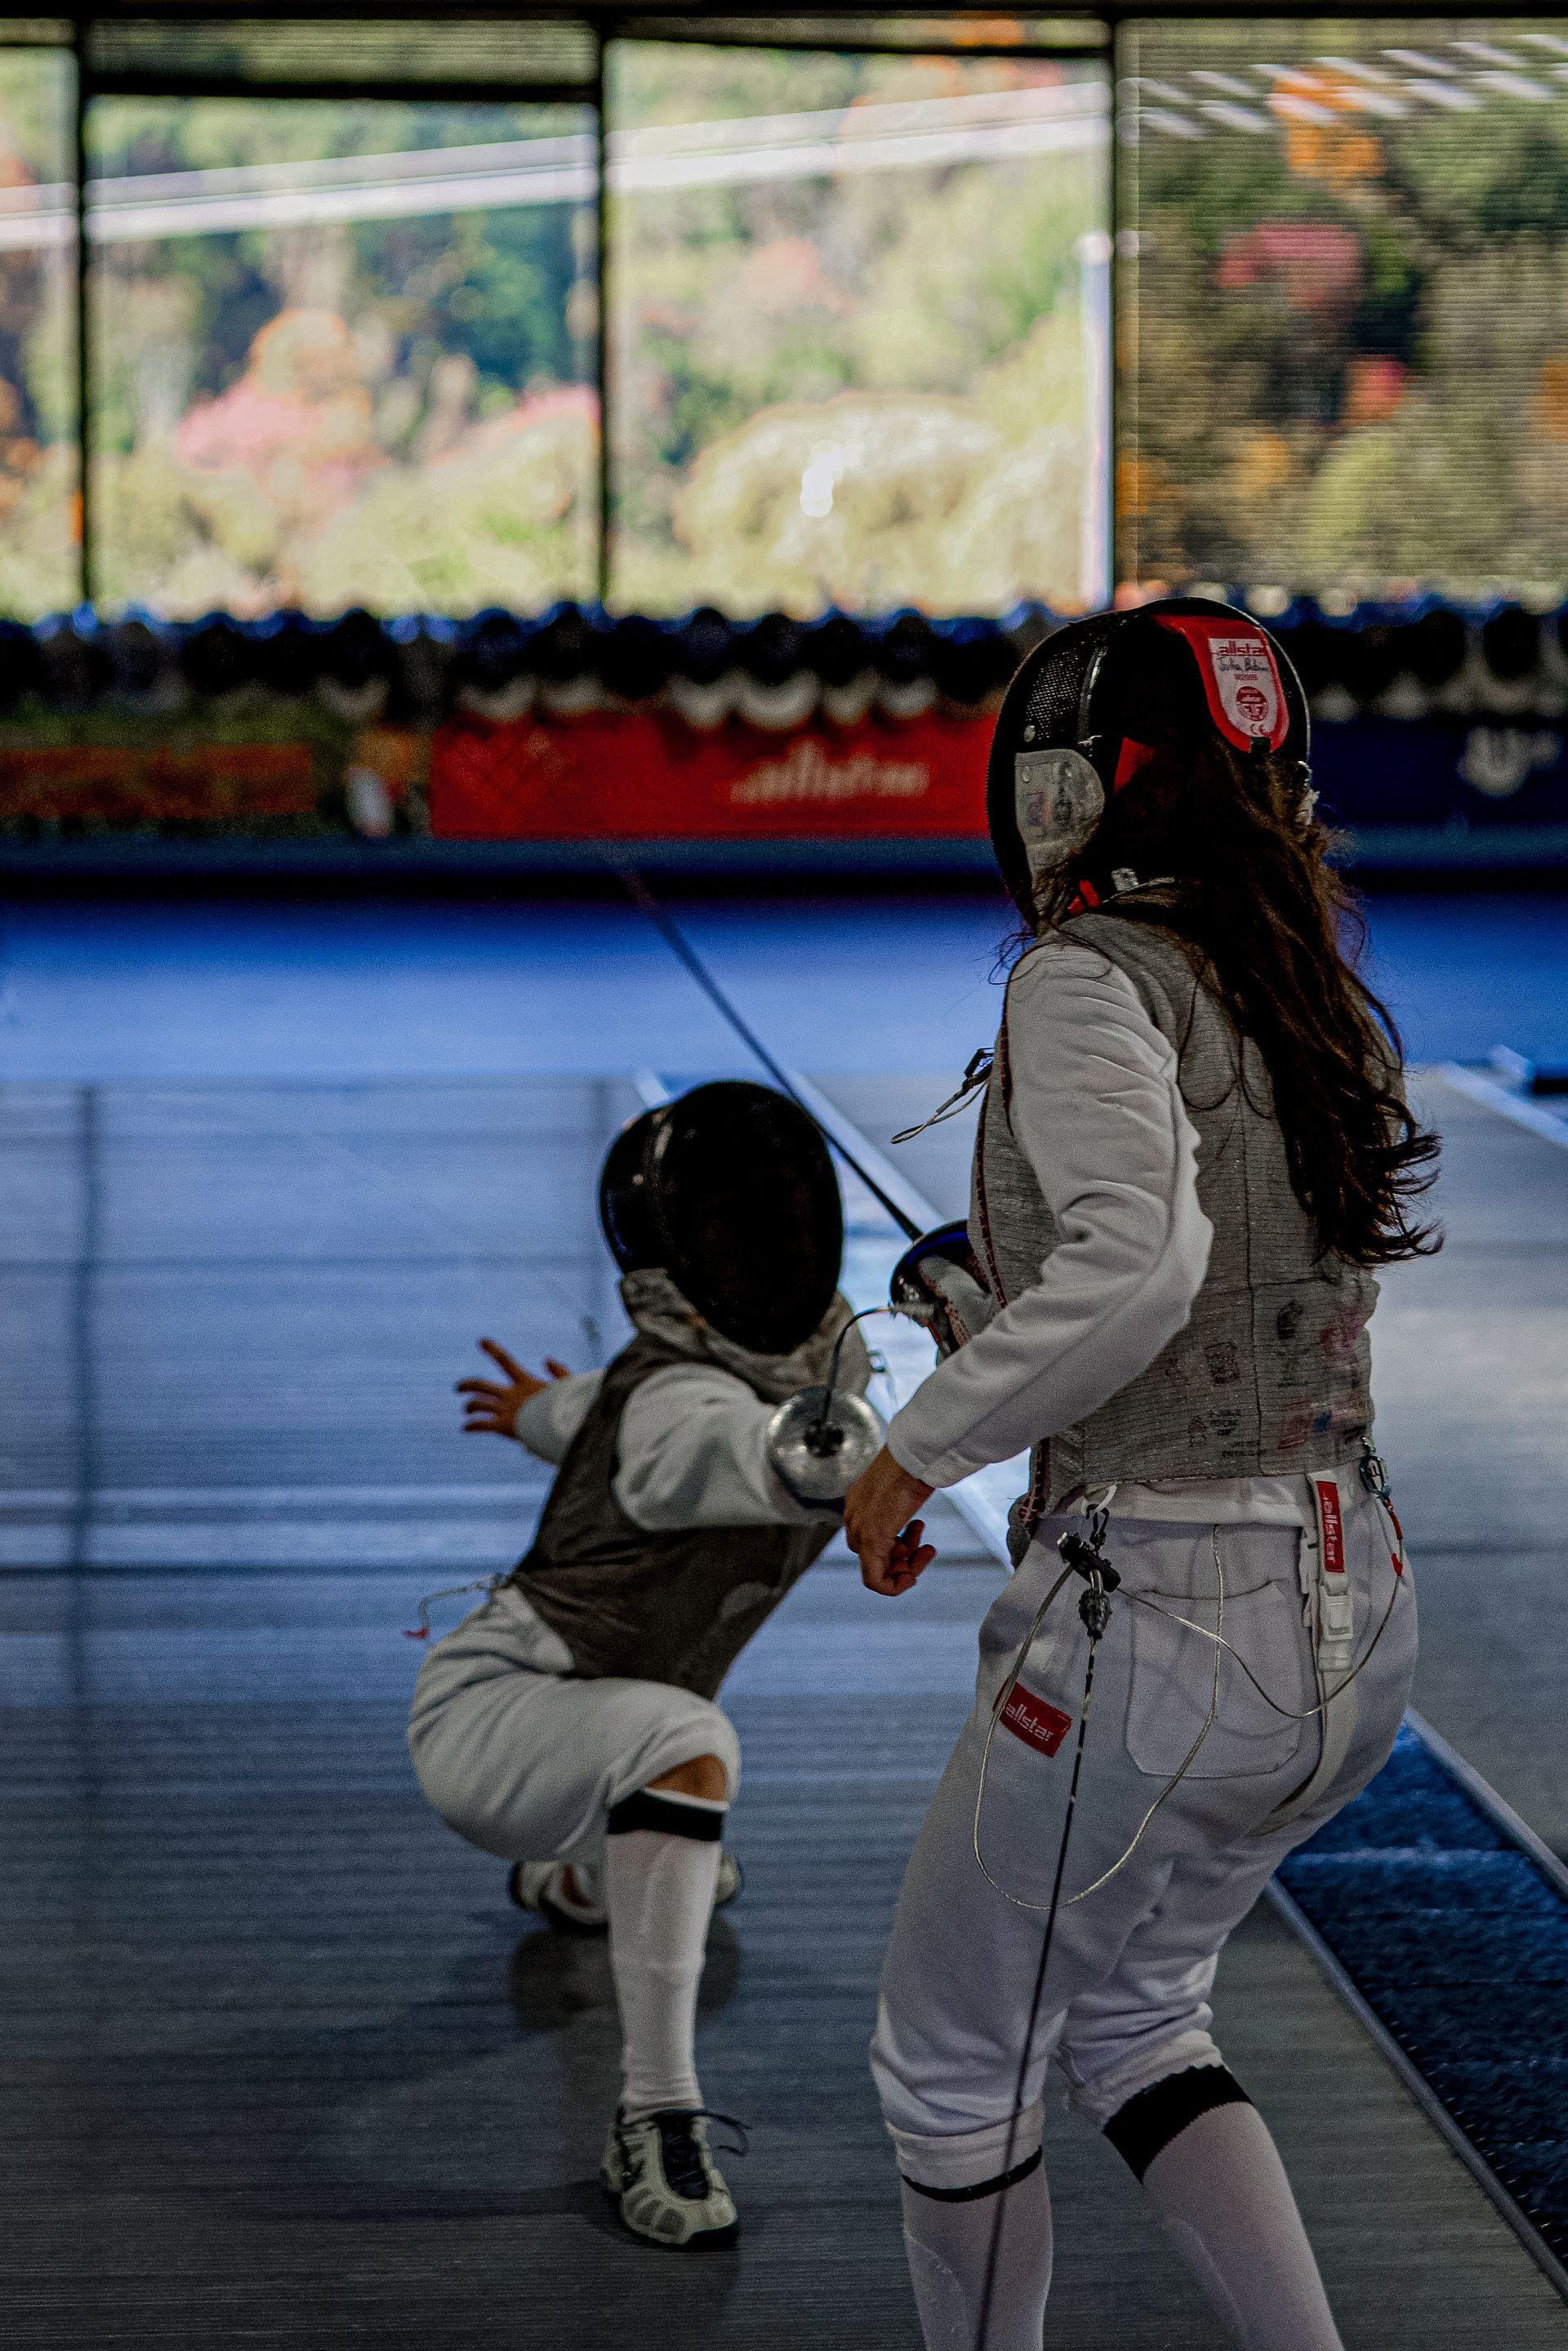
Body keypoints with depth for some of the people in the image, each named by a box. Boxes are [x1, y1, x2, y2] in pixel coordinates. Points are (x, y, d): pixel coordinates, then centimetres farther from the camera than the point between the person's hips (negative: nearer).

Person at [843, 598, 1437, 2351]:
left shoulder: (1090, 981, -14)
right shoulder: (1312, 1001, 10)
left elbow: (1137, 1272, -31)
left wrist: (921, 1446, -19)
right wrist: (1004, 1311, 24)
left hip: (1157, 1632, -7)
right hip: (1354, 1614, 8)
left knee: (952, 2065, 18)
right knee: (1125, 2017, 29)